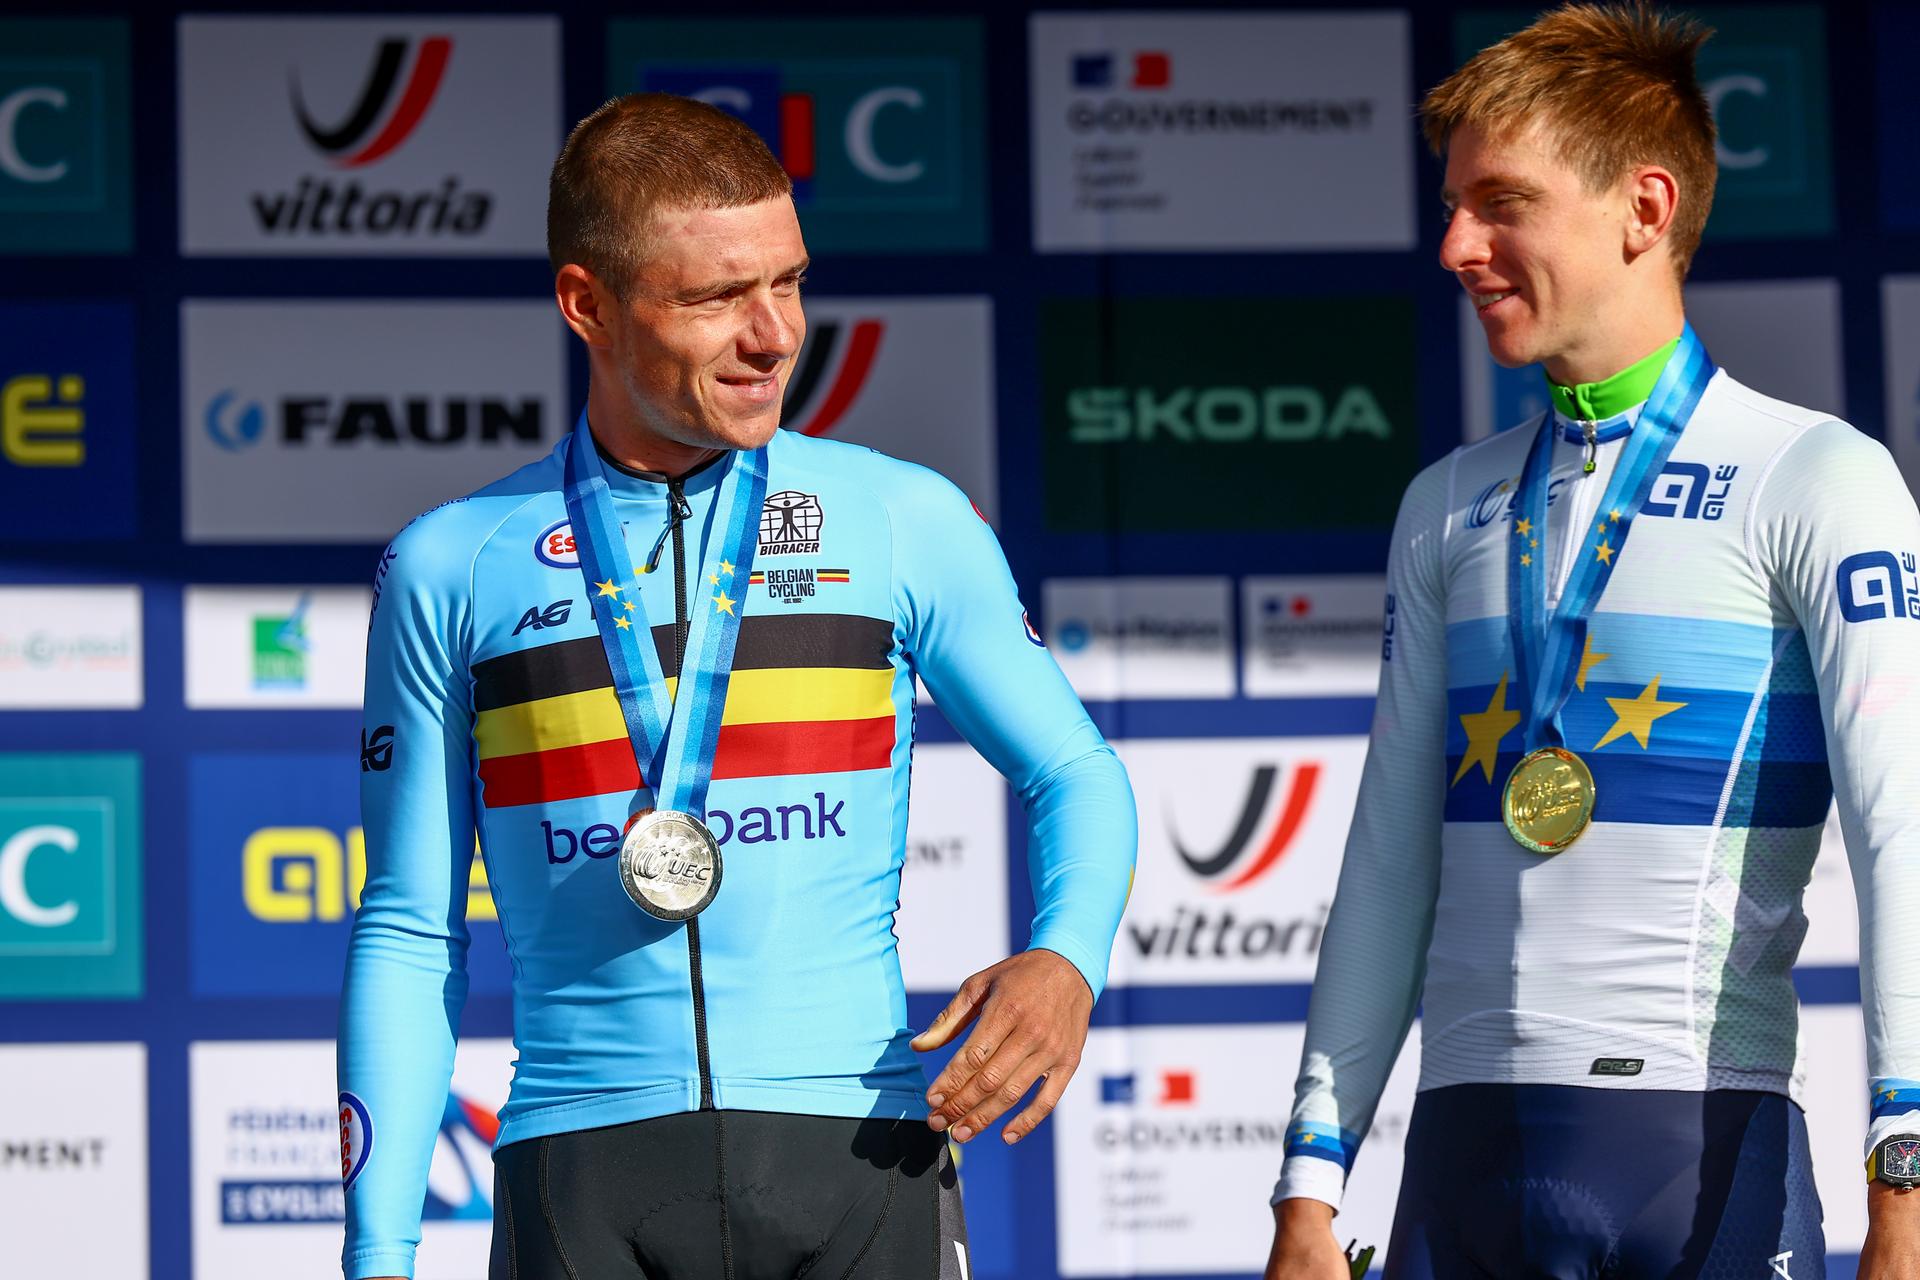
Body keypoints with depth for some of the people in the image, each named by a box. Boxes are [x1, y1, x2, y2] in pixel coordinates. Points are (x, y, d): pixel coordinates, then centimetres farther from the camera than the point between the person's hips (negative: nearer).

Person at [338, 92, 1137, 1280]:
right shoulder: (452, 568, 9)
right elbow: (410, 937, 12)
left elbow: (1076, 773, 18)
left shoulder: (908, 522, 8)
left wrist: (1065, 963, -5)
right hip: (587, 1171, 0)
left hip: (858, 1152, 0)